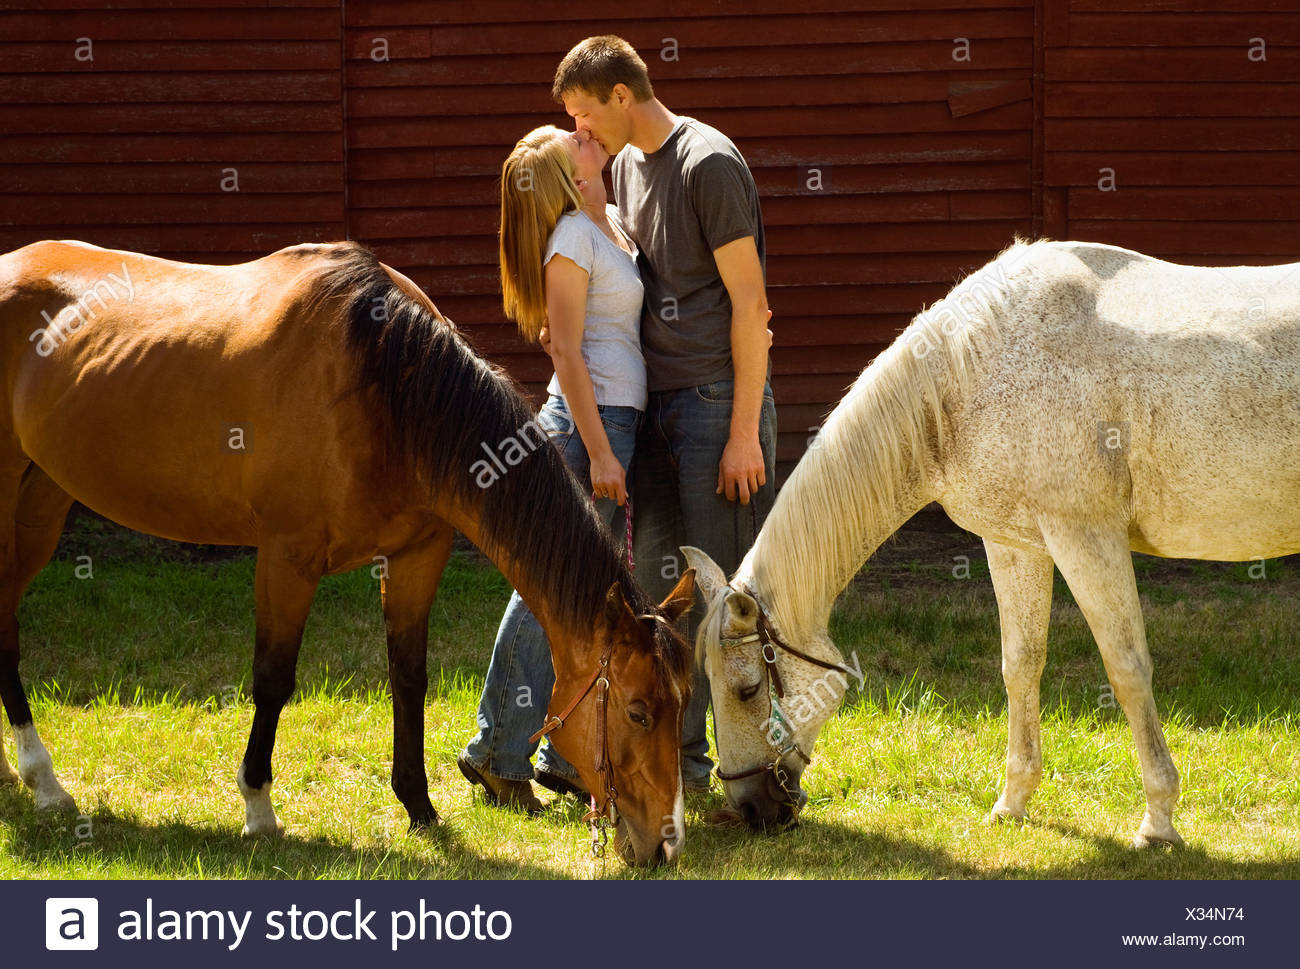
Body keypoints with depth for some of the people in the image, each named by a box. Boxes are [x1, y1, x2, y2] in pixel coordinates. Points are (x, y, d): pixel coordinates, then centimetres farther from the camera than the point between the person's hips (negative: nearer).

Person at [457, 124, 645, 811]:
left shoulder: (614, 225, 14)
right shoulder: (573, 238, -12)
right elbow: (567, 351, -16)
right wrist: (599, 450, -20)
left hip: (618, 423, 9)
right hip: (586, 424, -9)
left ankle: (569, 755, 15)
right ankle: (497, 751, 0)